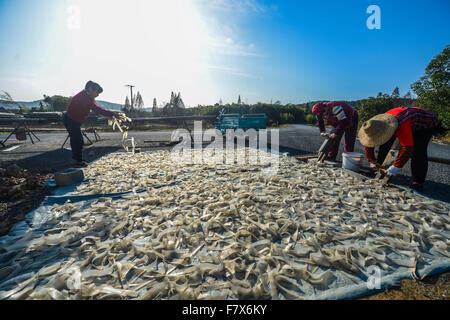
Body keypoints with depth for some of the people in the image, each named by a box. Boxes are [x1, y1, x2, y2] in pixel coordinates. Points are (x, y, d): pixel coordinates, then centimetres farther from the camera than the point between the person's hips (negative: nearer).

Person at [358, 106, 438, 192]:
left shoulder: (402, 127, -44)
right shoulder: (377, 124, -22)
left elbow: (407, 148, -44)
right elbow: (368, 143, -12)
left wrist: (396, 166, -40)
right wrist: (372, 161, -9)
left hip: (427, 123, -7)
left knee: (418, 150, -23)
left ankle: (418, 182, -16)